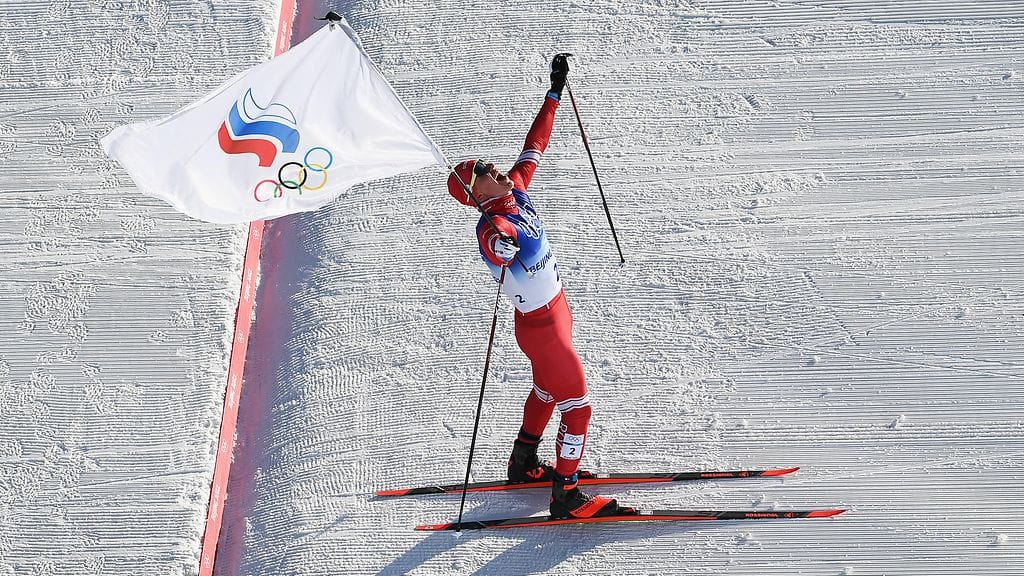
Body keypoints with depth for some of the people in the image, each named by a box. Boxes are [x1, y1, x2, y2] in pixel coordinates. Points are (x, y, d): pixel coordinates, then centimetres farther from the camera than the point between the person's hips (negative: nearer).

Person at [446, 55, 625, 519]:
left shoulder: (516, 191, -2)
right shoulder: (491, 227, -27)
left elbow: (535, 145, 7)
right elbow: (498, 249, -51)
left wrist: (554, 93, 10)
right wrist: (504, 245, -73)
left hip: (554, 312, 10)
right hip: (541, 326, -10)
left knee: (548, 389, 28)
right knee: (577, 406, -3)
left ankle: (523, 463, 45)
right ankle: (566, 495, 5)